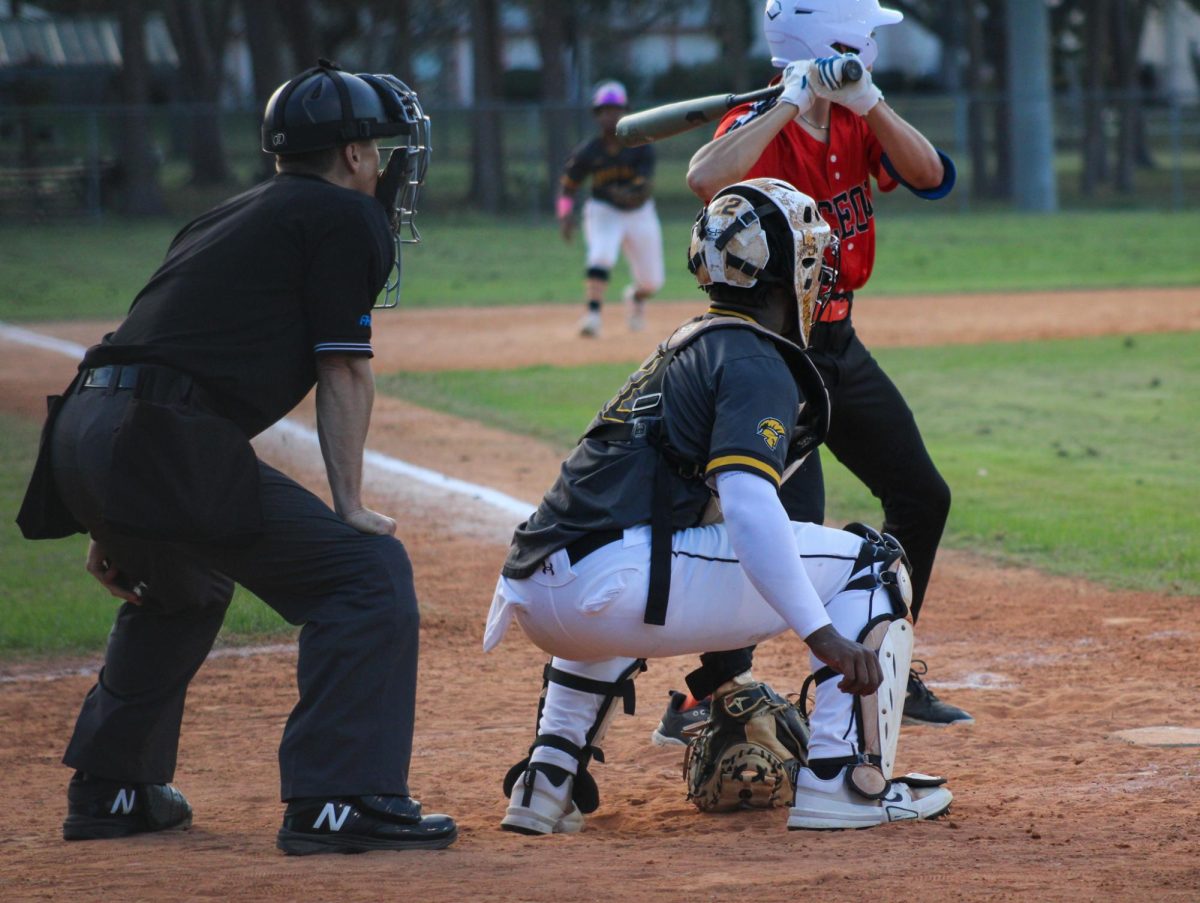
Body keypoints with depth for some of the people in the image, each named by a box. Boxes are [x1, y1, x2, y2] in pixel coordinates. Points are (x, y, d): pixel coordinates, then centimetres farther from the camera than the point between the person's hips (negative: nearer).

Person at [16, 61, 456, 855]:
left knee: (179, 587, 36)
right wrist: (351, 506, 4)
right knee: (370, 570, -6)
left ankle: (110, 790, 39)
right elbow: (344, 373, 0)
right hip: (159, 449, -9)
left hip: (79, 432, 9)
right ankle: (340, 802, -12)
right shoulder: (346, 217, 5)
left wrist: (115, 527, 30)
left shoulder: (229, 218, 29)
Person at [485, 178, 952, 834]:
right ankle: (844, 782, -2)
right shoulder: (757, 362, -1)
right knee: (869, 564, 3)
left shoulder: (683, 347, 27)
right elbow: (747, 503, -19)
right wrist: (822, 635, -24)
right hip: (612, 581, -9)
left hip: (533, 595, 9)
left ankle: (548, 780, 31)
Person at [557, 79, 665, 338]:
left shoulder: (641, 147, -15)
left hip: (639, 213, 1)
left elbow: (646, 186, -26)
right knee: (601, 254, -33)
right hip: (603, 211, -1)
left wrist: (632, 194, -48)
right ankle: (593, 314, -34)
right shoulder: (588, 151, -12)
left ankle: (635, 296, 43)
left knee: (651, 282, 7)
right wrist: (565, 215, -17)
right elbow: (568, 187, -2)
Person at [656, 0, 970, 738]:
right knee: (791, 521, -21)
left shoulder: (855, 123, 4)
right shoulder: (762, 128, -18)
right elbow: (706, 180, -40)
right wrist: (790, 103, -34)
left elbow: (931, 177, -9)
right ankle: (701, 704, -16)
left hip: (838, 345, 9)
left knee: (921, 497, 16)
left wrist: (868, 101, -21)